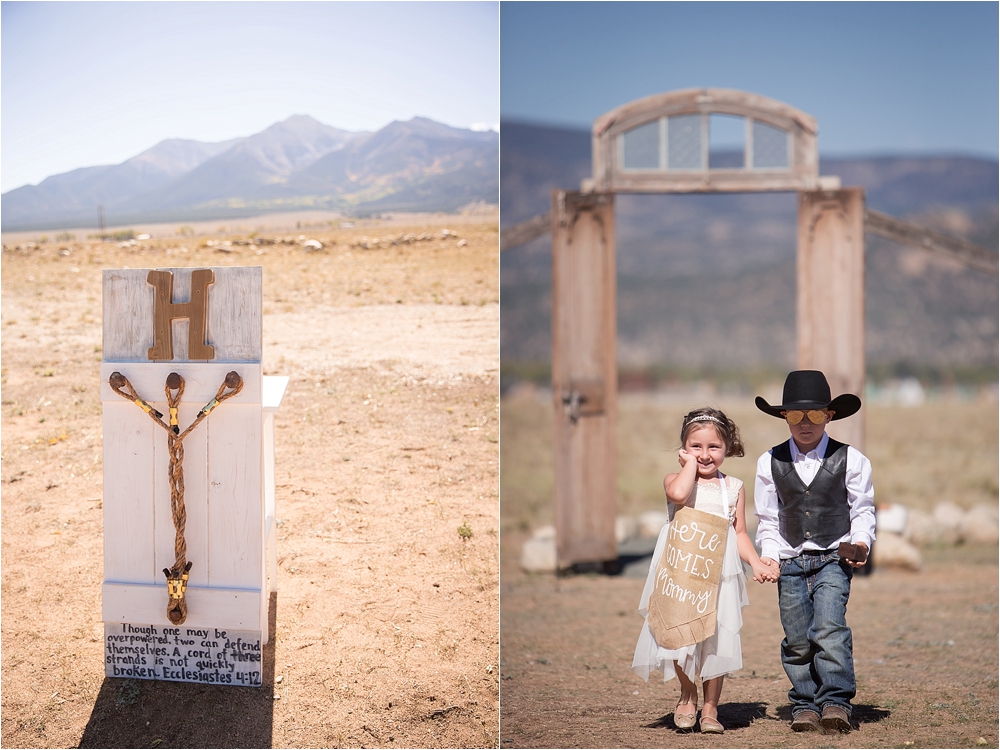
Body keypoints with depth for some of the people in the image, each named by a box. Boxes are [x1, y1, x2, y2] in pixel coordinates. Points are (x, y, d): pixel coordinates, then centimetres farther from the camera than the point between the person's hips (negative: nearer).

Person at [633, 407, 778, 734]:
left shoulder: (734, 488, 10)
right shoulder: (677, 479, 1)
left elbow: (740, 533, 13)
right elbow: (678, 494, -25)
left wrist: (756, 563, -1)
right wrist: (691, 463, -10)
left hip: (719, 573, 2)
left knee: (717, 639, 1)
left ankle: (710, 708, 15)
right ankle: (687, 695, 19)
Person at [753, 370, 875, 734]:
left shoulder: (850, 459, 0)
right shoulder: (771, 462, 5)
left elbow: (862, 509, 6)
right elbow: (768, 519, 12)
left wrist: (861, 542, -11)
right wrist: (768, 554, -1)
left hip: (833, 559, -3)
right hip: (790, 563, 3)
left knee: (829, 629, -19)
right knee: (797, 640, 3)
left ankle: (836, 701, -15)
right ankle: (805, 704, 14)